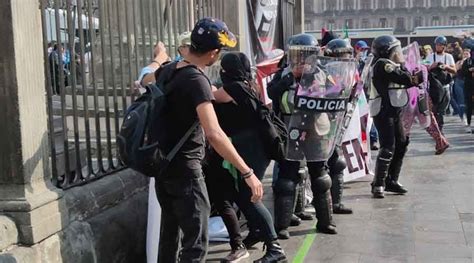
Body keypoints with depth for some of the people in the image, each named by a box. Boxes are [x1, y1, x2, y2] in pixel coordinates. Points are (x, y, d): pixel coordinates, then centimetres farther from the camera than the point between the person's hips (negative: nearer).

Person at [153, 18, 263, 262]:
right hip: (184, 169, -9)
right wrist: (247, 172, -32)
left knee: (170, 232, 22)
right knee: (196, 243, -6)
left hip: (163, 165, 9)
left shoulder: (167, 70, 3)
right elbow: (214, 134, -34)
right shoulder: (196, 80, -23)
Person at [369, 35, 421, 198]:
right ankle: (378, 185, -8)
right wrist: (402, 63, -2)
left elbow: (406, 81, 14)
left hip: (394, 110, 10)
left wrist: (413, 80, -5)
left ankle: (391, 181, 21)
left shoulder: (390, 64, 17)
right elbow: (405, 78, -19)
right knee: (388, 147, -13)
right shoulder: (382, 64, -15)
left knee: (401, 144, 12)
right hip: (383, 111, -10)